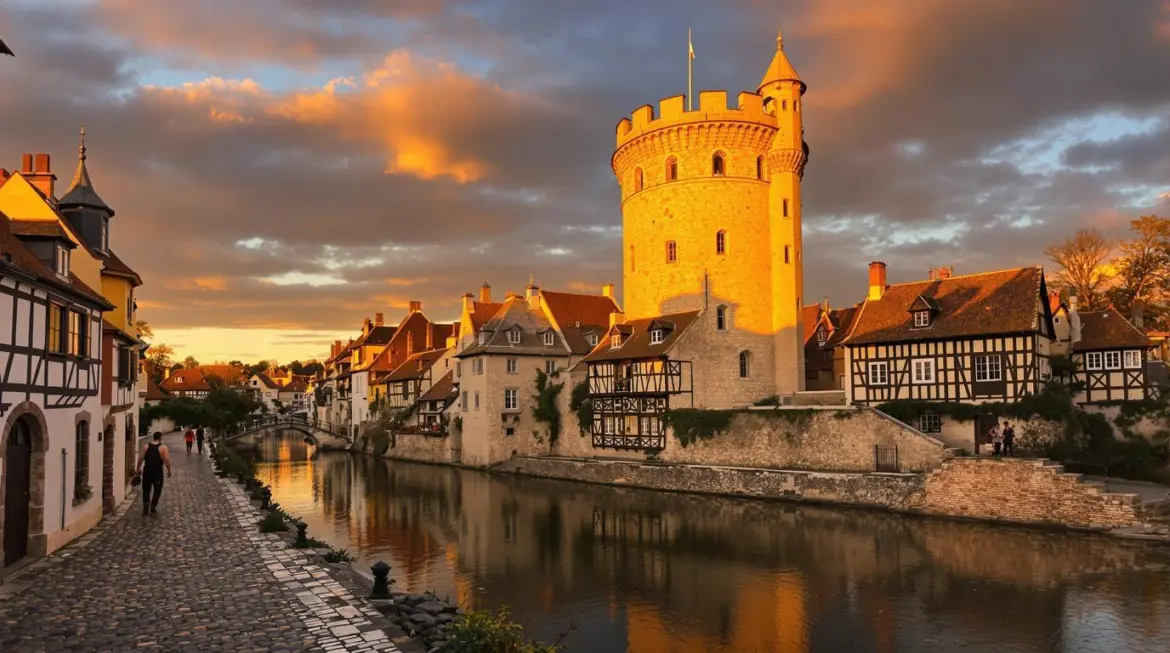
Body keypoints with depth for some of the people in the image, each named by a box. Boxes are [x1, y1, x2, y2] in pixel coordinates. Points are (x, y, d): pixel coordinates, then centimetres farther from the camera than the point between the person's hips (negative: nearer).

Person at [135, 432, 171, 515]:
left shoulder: (146, 446, 7)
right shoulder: (163, 447, -3)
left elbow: (140, 458, 5)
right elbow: (166, 460, -9)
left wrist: (138, 469, 16)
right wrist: (169, 471, 0)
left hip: (147, 471, 2)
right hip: (157, 471, -2)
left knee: (146, 490, 13)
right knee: (157, 490, 13)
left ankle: (146, 503, -11)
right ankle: (153, 507, 10)